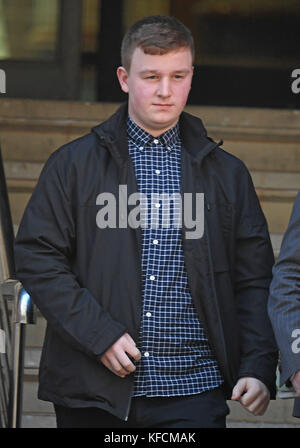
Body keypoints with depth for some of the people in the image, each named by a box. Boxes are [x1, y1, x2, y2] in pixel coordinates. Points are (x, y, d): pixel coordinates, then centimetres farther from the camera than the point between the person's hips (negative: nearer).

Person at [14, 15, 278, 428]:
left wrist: (259, 369, -2)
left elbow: (255, 281, 11)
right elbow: (37, 257, 0)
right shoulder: (74, 163, 7)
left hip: (194, 391, 1)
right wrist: (99, 334, -11)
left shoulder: (226, 173, 13)